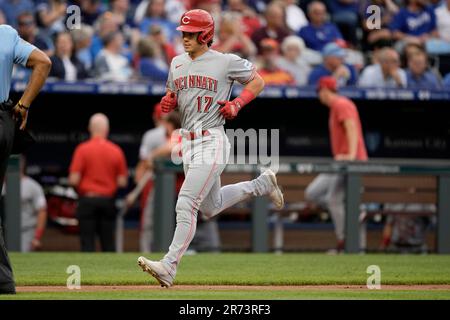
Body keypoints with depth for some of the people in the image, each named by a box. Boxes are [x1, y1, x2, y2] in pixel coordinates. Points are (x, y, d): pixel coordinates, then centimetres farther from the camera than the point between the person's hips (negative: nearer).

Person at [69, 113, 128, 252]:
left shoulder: (82, 149, -7)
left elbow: (74, 180, -11)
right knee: (108, 242, 8)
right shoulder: (116, 151, 0)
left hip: (87, 200, -2)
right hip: (108, 201, 2)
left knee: (87, 242, -1)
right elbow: (122, 182, 1)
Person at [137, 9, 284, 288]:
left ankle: (169, 266, -20)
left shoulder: (226, 62, -8)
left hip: (212, 142, -8)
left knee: (186, 204, -18)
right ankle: (262, 184, 42)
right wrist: (168, 103, -1)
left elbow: (257, 81, 4)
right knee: (212, 207, 21)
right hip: (188, 142, 8)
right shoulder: (177, 63, 11)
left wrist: (236, 105, -10)